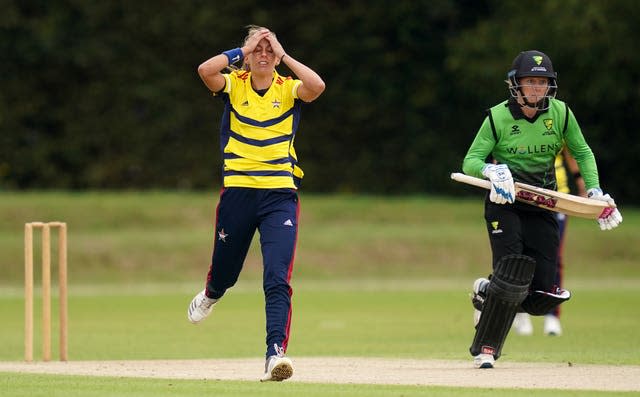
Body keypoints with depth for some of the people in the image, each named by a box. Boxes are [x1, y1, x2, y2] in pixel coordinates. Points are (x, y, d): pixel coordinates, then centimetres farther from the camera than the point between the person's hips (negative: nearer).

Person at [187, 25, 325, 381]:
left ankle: (276, 352, -21)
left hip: (280, 194, -1)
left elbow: (317, 86, -17)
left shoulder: (288, 89, 5)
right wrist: (243, 51, -9)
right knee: (225, 271, 18)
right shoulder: (233, 85, 5)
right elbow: (205, 70, -15)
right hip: (238, 189, 1)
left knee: (278, 277, -15)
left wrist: (284, 55, -9)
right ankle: (211, 295, 54)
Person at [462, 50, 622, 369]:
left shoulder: (561, 113, -1)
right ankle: (484, 349, 0)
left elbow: (582, 152, 12)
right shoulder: (498, 117, -9)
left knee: (541, 299, -4)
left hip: (542, 207, 3)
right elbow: (470, 161, -8)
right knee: (513, 274, -19)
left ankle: (486, 292, 27)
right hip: (504, 205, -3)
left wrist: (595, 191, 0)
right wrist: (490, 169, -30)